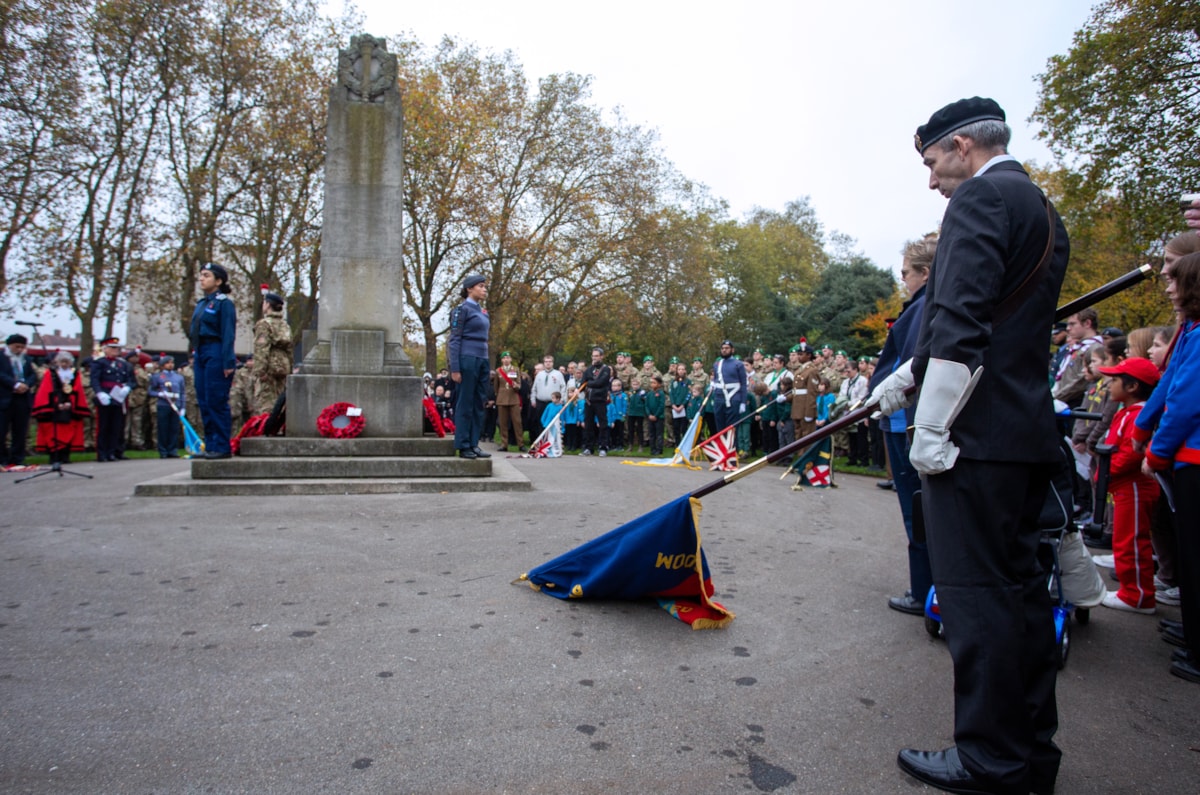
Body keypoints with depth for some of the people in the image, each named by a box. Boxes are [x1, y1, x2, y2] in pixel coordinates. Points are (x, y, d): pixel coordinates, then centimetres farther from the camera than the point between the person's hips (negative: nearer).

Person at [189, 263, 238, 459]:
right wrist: (194, 356, 16)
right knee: (204, 402, 10)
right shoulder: (201, 303, 17)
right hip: (201, 354, 9)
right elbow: (195, 332, 20)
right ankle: (210, 445, 16)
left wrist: (228, 362, -18)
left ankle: (222, 447, -1)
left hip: (216, 354, -9)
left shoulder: (223, 303, -7)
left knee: (216, 402, -7)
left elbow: (228, 335, -13)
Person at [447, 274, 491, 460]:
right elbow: (454, 340, -8)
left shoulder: (482, 311, 17)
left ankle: (474, 444, 14)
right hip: (467, 359, -8)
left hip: (482, 360, 8)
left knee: (479, 404, 8)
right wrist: (455, 368, -15)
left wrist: (487, 364, 16)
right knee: (465, 404, -3)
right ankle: (463, 446, 2)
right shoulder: (462, 309, -5)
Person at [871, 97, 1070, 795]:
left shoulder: (981, 197, -8)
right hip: (1029, 430, 10)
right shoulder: (1044, 212, 22)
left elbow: (962, 319, -19)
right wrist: (906, 377, 27)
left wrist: (930, 428, -17)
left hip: (977, 432, -10)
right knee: (1019, 585, 14)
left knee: (977, 590, -3)